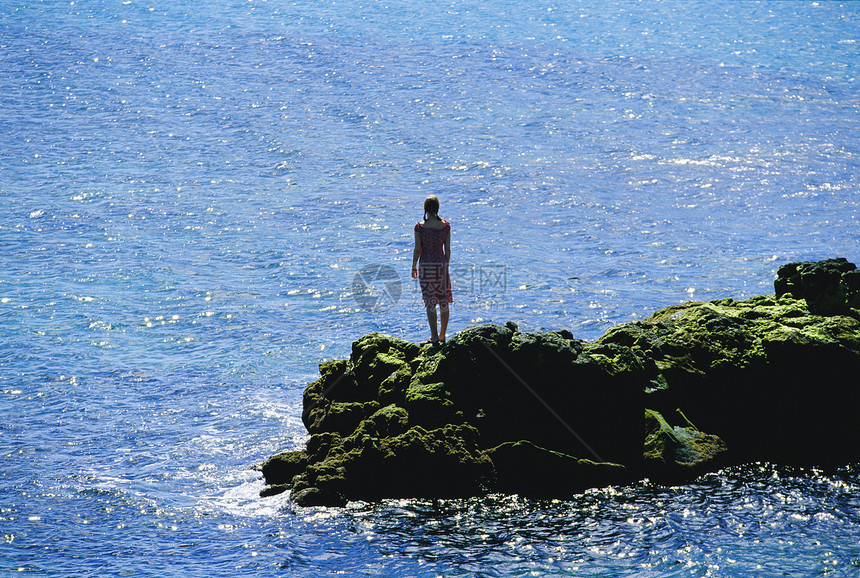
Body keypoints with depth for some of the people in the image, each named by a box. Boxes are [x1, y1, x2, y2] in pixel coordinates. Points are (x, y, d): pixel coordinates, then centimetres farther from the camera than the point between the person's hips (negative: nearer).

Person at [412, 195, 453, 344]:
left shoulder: (420, 227, -12)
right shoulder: (445, 226, -4)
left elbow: (417, 250, -8)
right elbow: (447, 249, 1)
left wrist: (413, 267, 4)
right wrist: (446, 266, 13)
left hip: (426, 265, -3)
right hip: (441, 264, 3)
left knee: (430, 302, 1)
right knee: (443, 301, 14)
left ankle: (434, 337, 0)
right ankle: (442, 335, 22)